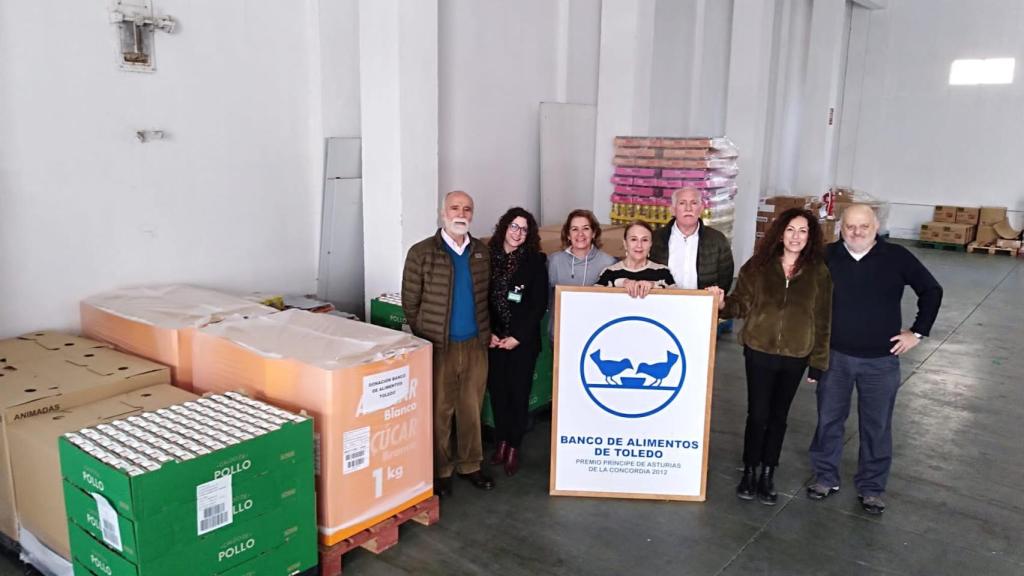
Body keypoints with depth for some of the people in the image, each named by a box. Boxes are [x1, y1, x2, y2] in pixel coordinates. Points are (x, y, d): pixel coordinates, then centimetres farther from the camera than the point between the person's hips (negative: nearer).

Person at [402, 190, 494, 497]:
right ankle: (440, 471, 23)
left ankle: (470, 465, 30)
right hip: (439, 346, -4)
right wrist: (426, 338, -2)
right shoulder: (421, 252, -7)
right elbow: (410, 303, -4)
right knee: (439, 410, 7)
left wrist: (486, 332, 7)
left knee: (472, 408, 14)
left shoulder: (482, 252, 7)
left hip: (476, 344, 4)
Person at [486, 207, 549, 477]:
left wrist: (518, 336, -10)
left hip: (523, 340, -1)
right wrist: (488, 333, -7)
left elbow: (539, 305, -5)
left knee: (519, 392, 4)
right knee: (497, 390, 9)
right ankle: (501, 441, 27)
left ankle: (513, 447, 18)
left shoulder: (535, 261, -3)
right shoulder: (488, 257, 0)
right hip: (493, 339, 2)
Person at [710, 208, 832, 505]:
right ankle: (749, 471, 22)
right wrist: (722, 302, -25)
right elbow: (742, 305, -3)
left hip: (795, 357, 1)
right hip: (759, 352, -1)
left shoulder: (819, 272, -3)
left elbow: (823, 320, 0)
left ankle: (768, 474, 27)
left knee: (778, 416, 13)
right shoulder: (758, 266, -3)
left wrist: (818, 361, 0)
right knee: (757, 414, 3)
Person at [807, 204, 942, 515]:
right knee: (828, 419, 11)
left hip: (881, 360, -1)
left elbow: (932, 291, 4)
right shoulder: (827, 257, -5)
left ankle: (871, 488, 25)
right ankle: (826, 477, 28)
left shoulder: (897, 257, -8)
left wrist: (917, 331, -1)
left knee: (877, 426, 9)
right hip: (834, 356, 1)